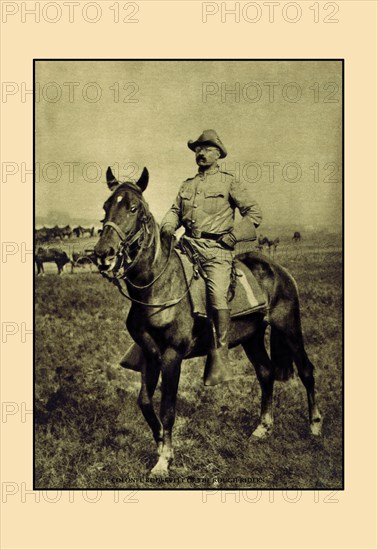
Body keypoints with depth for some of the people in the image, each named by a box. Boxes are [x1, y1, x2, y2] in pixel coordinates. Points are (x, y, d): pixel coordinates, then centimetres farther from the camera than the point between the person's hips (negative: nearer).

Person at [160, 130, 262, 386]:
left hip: (217, 249, -5)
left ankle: (220, 361, -13)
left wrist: (232, 236, -7)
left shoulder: (229, 182, 7)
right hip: (189, 246, 5)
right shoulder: (187, 184, 22)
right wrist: (168, 226, -1)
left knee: (217, 297, -20)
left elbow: (254, 212, 4)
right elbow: (176, 210, 22)